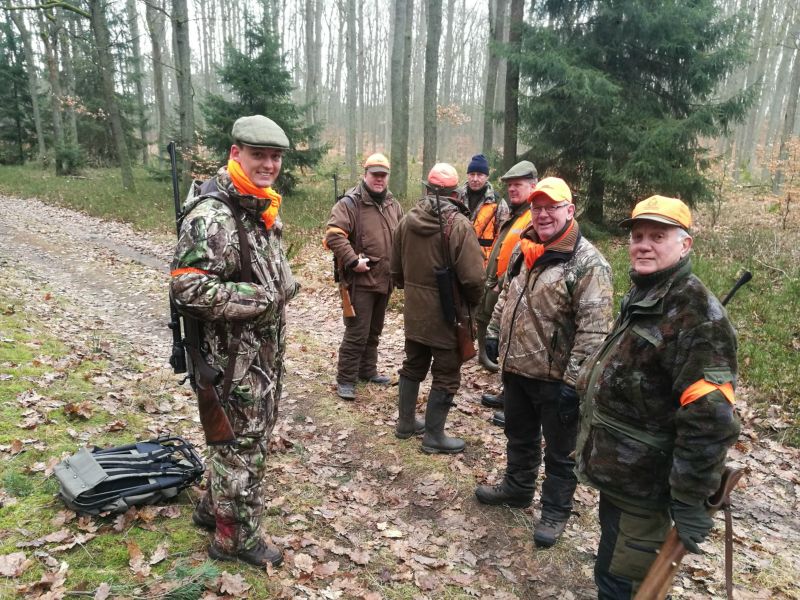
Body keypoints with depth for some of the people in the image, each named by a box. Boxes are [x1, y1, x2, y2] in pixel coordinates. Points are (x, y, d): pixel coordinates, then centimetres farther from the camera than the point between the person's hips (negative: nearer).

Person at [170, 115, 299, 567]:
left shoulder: (264, 209, 8)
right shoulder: (213, 215, -22)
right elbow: (188, 289, -29)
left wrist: (284, 285, 6)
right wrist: (262, 298, -24)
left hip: (265, 351, 9)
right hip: (234, 356, -9)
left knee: (252, 434, 23)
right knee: (242, 443, 6)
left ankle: (214, 507, 44)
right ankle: (236, 536, 27)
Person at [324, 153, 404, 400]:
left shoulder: (393, 205, 12)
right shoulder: (350, 203, -12)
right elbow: (333, 235, -22)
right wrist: (353, 261, -24)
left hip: (385, 279, 7)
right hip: (361, 280, -7)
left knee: (374, 331, 18)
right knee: (357, 333, -5)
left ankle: (367, 370, 33)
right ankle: (345, 379, 7)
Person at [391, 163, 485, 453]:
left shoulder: (408, 220, 0)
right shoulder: (458, 224, -19)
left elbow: (396, 269, 10)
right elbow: (473, 277, -21)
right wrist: (472, 304, -2)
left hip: (414, 311, 6)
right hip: (447, 314, -6)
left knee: (413, 366, 21)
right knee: (446, 374, 7)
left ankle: (406, 422, 33)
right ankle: (434, 436, 16)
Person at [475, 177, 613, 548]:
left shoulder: (588, 263, -19)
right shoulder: (524, 249, 6)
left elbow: (593, 330, -22)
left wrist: (574, 381, -23)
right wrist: (494, 332, 14)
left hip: (556, 378, -7)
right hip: (516, 368, 7)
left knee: (559, 452, 12)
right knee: (519, 437, 25)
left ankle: (555, 512, 31)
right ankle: (517, 487, 47)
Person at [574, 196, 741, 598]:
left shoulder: (696, 313, -23)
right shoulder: (641, 296, 8)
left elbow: (710, 416, -26)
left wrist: (690, 500, -22)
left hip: (643, 484, -9)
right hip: (617, 471, 9)